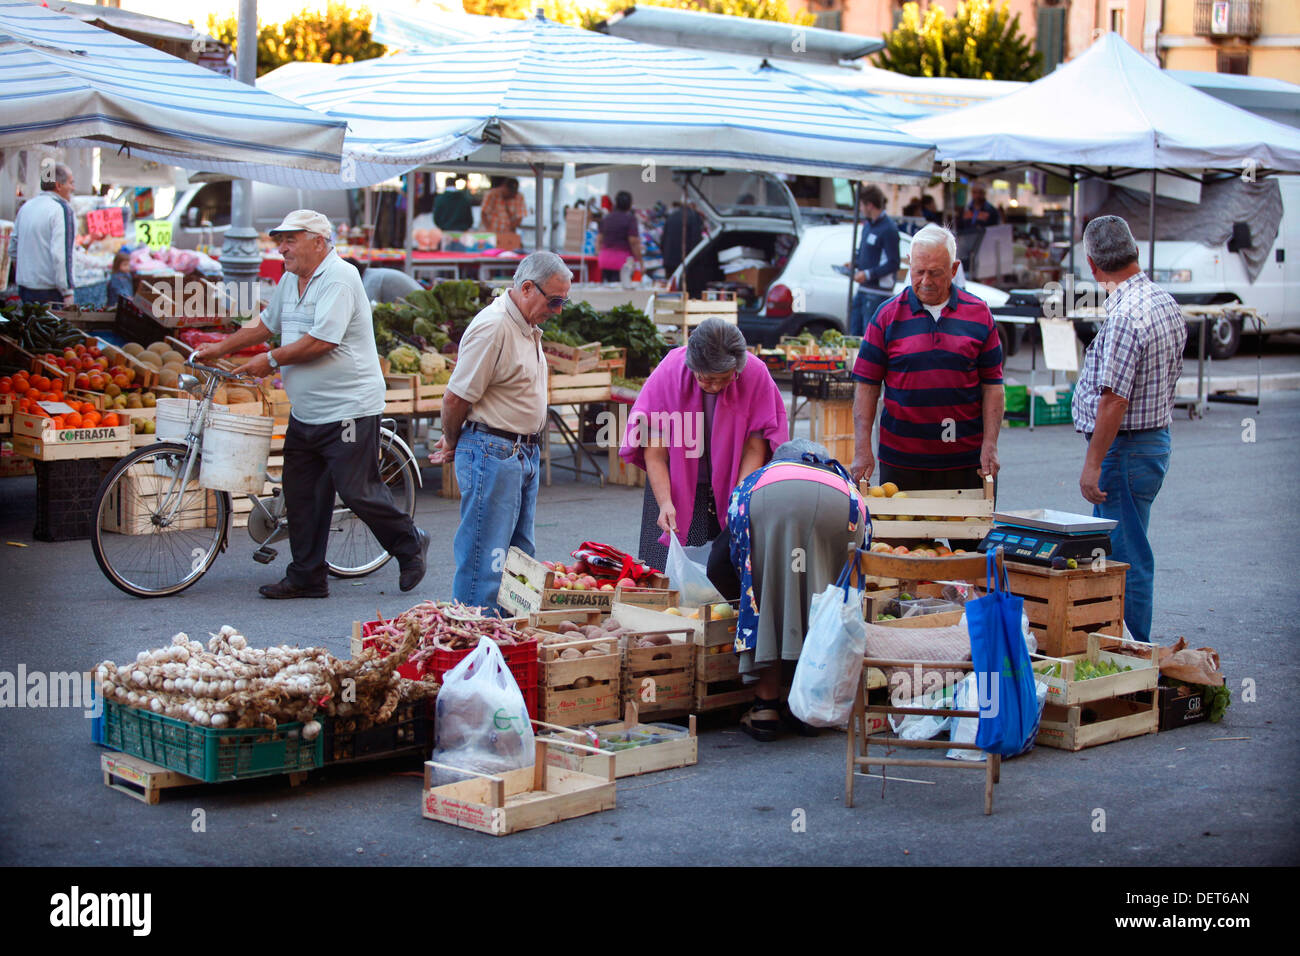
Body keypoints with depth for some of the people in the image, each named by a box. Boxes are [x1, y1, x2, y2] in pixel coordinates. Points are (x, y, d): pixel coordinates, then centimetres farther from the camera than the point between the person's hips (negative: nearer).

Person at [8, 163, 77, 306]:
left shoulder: (26, 207, 12)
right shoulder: (62, 210, -13)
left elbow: (13, 248, 19)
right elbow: (60, 253, -21)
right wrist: (67, 292, -19)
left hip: (24, 287, 8)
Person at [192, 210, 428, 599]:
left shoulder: (339, 278, -15)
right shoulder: (290, 281, 14)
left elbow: (321, 341, -23)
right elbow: (266, 324, 28)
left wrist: (271, 360, -13)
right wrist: (220, 348, 23)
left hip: (348, 410, -9)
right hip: (305, 413, 9)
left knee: (358, 491, -7)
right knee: (301, 493, 9)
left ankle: (410, 545, 15)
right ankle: (306, 577, 16)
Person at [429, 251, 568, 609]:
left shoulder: (527, 326, 13)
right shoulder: (493, 327, -18)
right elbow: (456, 397, -17)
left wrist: (455, 441, 14)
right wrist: (453, 444, -1)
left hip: (525, 454, 10)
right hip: (493, 454, -10)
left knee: (520, 554, 13)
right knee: (485, 557, -7)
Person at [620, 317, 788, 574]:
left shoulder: (756, 374, -20)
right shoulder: (669, 373, -21)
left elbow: (754, 449, -14)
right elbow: (654, 453, -18)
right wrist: (665, 502, -31)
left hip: (732, 486, 0)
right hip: (677, 484, 0)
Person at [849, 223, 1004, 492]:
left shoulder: (978, 314, 5)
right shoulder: (888, 315, 2)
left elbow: (992, 386, 6)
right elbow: (867, 385, 1)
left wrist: (990, 445, -4)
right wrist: (862, 450, -8)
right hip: (901, 462, -1)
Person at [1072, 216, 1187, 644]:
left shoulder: (1126, 316, -21)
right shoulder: (1166, 303, 10)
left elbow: (1114, 400, -23)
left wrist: (1093, 464, -18)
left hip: (1125, 448, -10)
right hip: (1155, 437, 10)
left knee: (1126, 559, -3)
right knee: (1111, 549, 17)